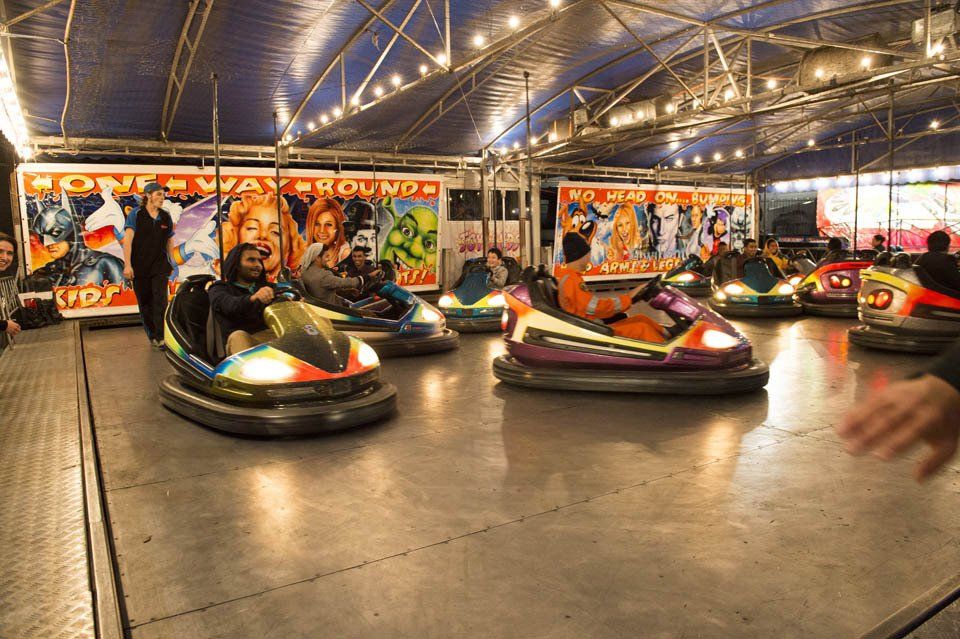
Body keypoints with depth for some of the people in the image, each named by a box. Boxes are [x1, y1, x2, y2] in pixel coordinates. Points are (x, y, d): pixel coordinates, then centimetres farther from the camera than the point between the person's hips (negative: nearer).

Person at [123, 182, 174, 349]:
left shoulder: (166, 217, 5)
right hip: (139, 266, -1)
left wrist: (171, 264, 16)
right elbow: (128, 240, -11)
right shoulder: (136, 214, -5)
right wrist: (127, 264, -17)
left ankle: (161, 337, -6)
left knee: (160, 301, -8)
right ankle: (152, 335, 22)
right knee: (145, 303, 8)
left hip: (160, 266, 2)